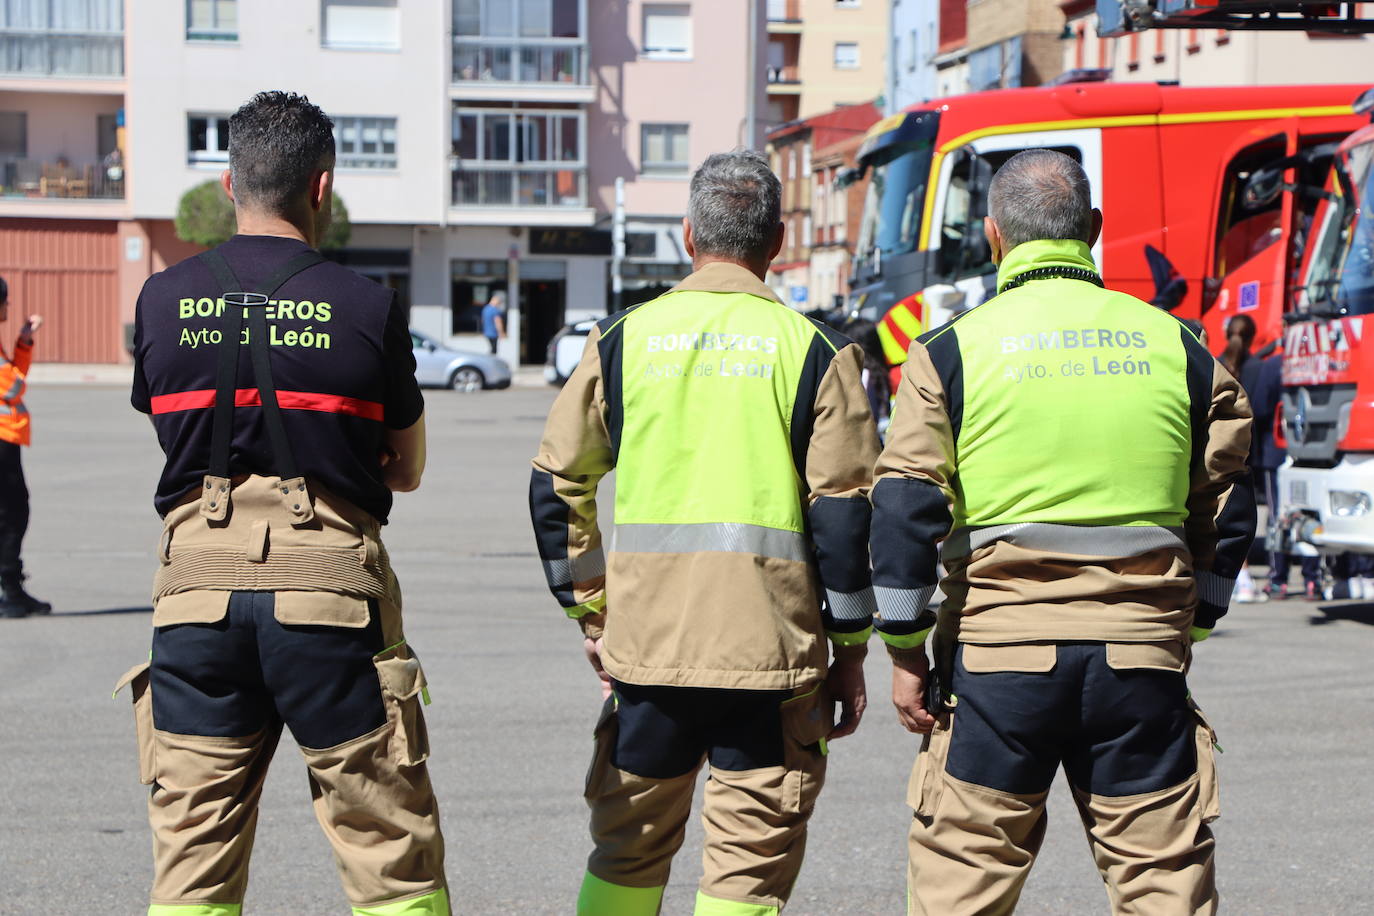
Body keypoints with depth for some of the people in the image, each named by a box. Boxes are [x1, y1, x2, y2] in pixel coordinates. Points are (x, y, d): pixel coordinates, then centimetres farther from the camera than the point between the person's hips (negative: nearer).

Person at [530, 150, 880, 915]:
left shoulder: (623, 338, 6)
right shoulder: (814, 350, -1)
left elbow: (557, 484, 8)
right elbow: (843, 508, -4)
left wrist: (591, 610, 18)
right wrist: (850, 650, 5)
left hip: (646, 639, 2)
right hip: (771, 645, -2)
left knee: (629, 847, 17)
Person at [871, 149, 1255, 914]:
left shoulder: (953, 350, -1)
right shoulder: (1175, 345, 8)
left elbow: (906, 510, -5)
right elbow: (1226, 512, 12)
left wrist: (906, 653, 3)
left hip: (1001, 647, -2)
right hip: (1143, 649, 2)